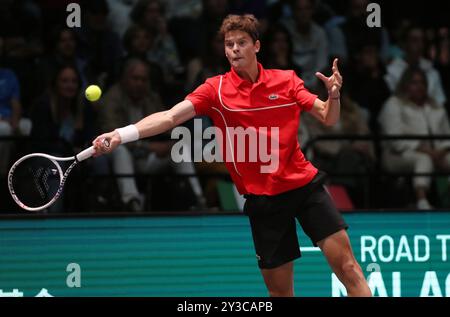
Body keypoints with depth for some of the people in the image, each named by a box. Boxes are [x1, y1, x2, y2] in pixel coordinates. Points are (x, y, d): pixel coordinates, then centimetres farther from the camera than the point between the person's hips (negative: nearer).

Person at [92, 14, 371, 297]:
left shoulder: (287, 80, 1)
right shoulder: (216, 89, -4)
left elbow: (328, 118, 4)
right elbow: (171, 116, -15)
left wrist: (334, 95, -19)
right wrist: (120, 135, -29)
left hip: (304, 184, 1)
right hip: (262, 198, -1)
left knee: (347, 267, -5)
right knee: (280, 289, 3)